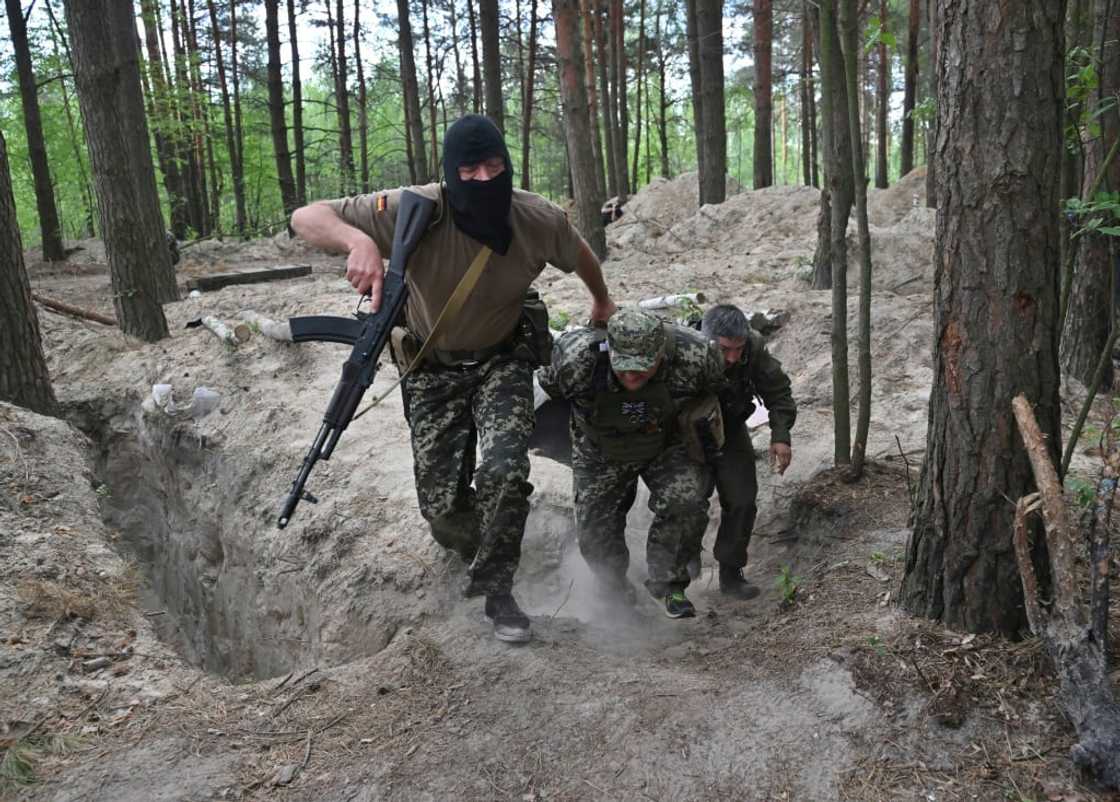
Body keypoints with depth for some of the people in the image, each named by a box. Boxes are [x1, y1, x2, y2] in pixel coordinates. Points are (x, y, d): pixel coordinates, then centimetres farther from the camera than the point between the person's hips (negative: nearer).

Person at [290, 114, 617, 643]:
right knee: (442, 506, -1)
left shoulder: (540, 221, -19)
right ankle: (479, 551, 37)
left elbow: (579, 256, 6)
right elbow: (306, 218, -28)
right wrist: (358, 240, -51)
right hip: (433, 367, 0)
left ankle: (496, 591, 2)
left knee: (504, 471, -23)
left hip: (501, 361, 1)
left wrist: (602, 301, 26)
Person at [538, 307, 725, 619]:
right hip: (601, 453, 1)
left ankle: (668, 584, 1)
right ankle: (615, 591, 37)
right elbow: (547, 386, -12)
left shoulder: (693, 356, -34)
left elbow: (715, 387, -8)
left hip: (668, 446, 0)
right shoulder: (577, 357, -36)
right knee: (595, 535, 3)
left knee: (684, 501, -25)